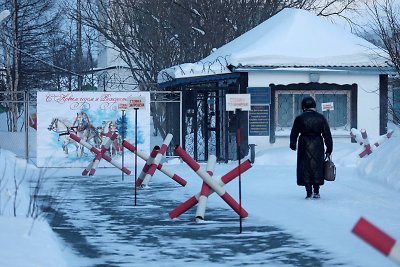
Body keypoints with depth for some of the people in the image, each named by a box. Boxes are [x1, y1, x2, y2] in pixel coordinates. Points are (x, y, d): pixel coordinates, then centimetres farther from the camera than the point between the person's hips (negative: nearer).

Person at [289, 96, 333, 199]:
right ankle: (316, 192, 17)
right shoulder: (321, 118, 1)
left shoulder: (299, 118, -3)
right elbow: (327, 134, 2)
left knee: (305, 168, 4)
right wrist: (329, 149, 9)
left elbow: (294, 133, 5)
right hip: (317, 146, 2)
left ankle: (309, 192, -2)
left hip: (304, 145, -2)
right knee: (317, 167, 13)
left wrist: (293, 144, 22)